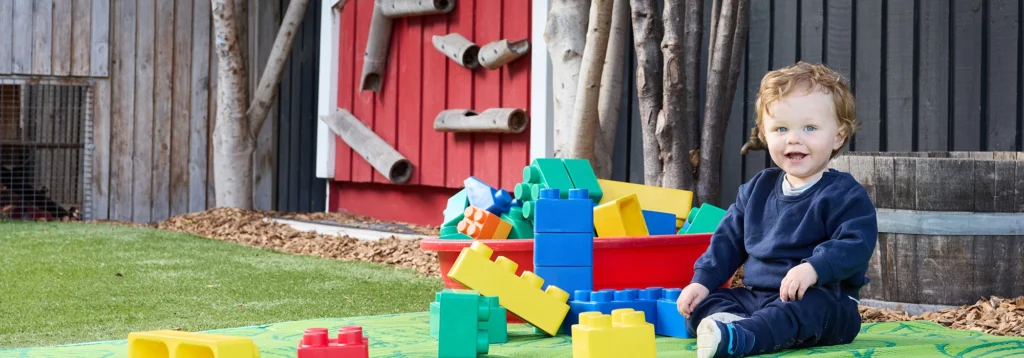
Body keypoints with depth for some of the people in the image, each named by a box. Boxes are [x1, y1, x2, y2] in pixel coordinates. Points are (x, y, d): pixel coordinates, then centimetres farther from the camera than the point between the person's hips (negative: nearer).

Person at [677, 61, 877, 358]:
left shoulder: (845, 194, -6)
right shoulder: (757, 189, 14)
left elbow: (855, 244, -19)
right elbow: (729, 238, 17)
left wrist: (814, 268, -36)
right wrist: (703, 280, 4)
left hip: (823, 299, -7)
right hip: (756, 296, 7)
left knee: (806, 308, -39)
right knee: (701, 304, -9)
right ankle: (727, 321, -42)